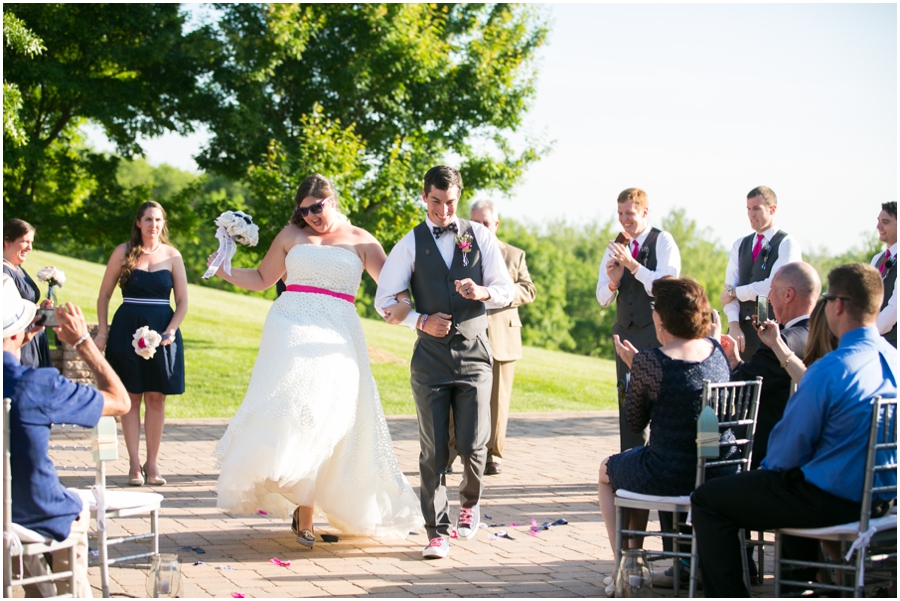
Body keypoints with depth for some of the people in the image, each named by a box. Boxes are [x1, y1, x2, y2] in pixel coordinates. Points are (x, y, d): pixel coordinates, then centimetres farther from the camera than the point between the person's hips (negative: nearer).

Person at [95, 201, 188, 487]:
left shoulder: (172, 256, 5)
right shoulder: (124, 252, 3)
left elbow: (182, 302, 5)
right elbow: (104, 295, 7)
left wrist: (170, 331, -9)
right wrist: (102, 331, -1)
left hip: (161, 331, 1)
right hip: (127, 330, -1)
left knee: (156, 398, 2)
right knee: (132, 397, 1)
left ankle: (152, 463, 10)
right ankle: (134, 464, 6)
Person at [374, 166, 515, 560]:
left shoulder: (479, 236, 8)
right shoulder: (411, 244, 6)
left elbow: (506, 291, 6)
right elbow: (384, 300, 5)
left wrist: (482, 293, -16)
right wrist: (421, 320, -10)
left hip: (473, 353, 0)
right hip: (430, 358, 0)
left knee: (473, 445, -6)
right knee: (433, 451, -1)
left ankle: (470, 503, 24)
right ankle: (438, 531, 8)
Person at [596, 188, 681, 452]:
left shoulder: (663, 241, -5)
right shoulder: (615, 248, 12)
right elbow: (603, 299, 11)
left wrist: (632, 264, -22)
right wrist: (613, 282, -11)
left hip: (657, 332, -5)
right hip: (627, 331, 5)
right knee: (628, 398, 5)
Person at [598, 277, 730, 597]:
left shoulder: (649, 361, -18)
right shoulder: (716, 350, 0)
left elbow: (635, 422, -5)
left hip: (671, 475, -6)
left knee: (606, 471, 28)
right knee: (638, 464, 37)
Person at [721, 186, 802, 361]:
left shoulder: (787, 244, -3)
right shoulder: (739, 245, 14)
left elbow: (772, 286, -15)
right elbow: (729, 287, 4)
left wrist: (734, 292, -4)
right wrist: (734, 325, -10)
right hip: (742, 327, 5)